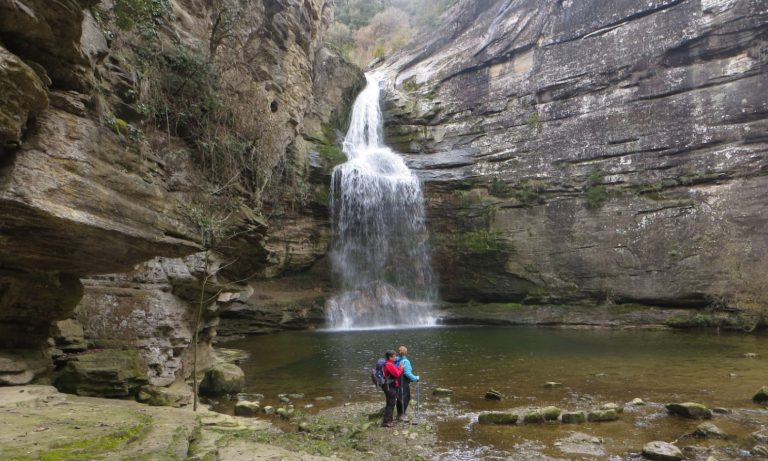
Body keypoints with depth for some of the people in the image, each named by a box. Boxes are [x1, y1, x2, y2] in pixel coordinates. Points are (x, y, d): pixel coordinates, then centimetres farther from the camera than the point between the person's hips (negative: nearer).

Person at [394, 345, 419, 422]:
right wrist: (415, 378, -12)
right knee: (405, 398, 7)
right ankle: (401, 415, 12)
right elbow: (407, 373, -23)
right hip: (404, 383, -7)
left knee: (400, 398, 19)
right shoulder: (405, 361, -19)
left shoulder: (396, 360, 1)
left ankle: (399, 414, 29)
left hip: (397, 382, 7)